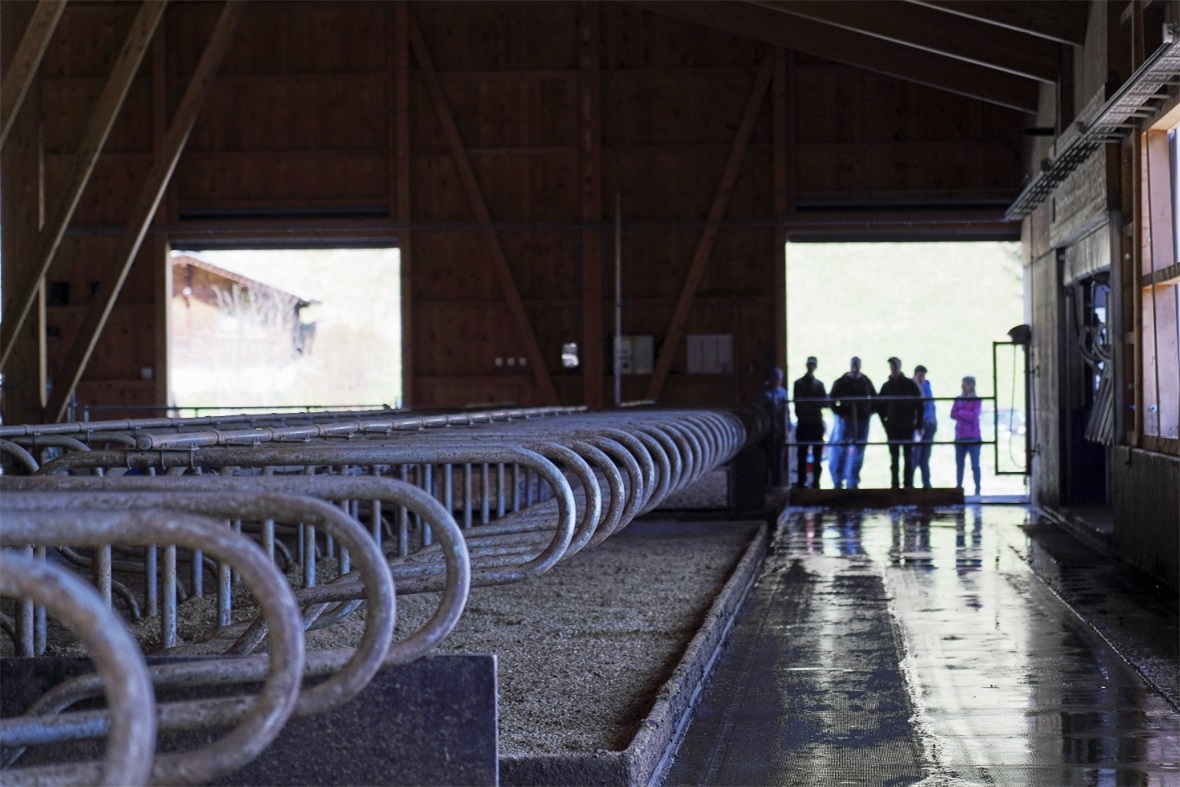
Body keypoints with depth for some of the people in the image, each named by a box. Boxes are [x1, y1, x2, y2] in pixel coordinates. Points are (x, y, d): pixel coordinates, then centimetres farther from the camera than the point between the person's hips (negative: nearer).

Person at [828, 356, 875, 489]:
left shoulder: (866, 382, 9)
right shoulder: (841, 382, -1)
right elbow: (832, 401, -3)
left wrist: (869, 411, 5)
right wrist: (840, 413, -12)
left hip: (862, 420, 3)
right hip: (845, 419, -3)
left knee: (858, 452, 5)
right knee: (841, 450, -3)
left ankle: (852, 483, 11)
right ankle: (838, 482, 4)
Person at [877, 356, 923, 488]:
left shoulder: (910, 384, 1)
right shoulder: (886, 386, 7)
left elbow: (919, 405, 1)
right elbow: (880, 406, 12)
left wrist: (918, 423, -3)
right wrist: (885, 422, 3)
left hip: (908, 426, -2)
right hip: (892, 427, 2)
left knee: (908, 456, -1)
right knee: (894, 457, 2)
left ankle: (908, 484, 0)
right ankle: (894, 484, 3)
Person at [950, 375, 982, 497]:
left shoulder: (976, 401, -3)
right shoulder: (958, 400, 9)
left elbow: (974, 416, -14)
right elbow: (953, 414, -1)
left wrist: (960, 413, -6)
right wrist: (966, 415, -11)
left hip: (973, 437, -4)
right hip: (960, 437, 4)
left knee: (975, 465, -3)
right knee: (959, 465, 7)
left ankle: (977, 489, 0)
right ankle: (958, 487, 12)